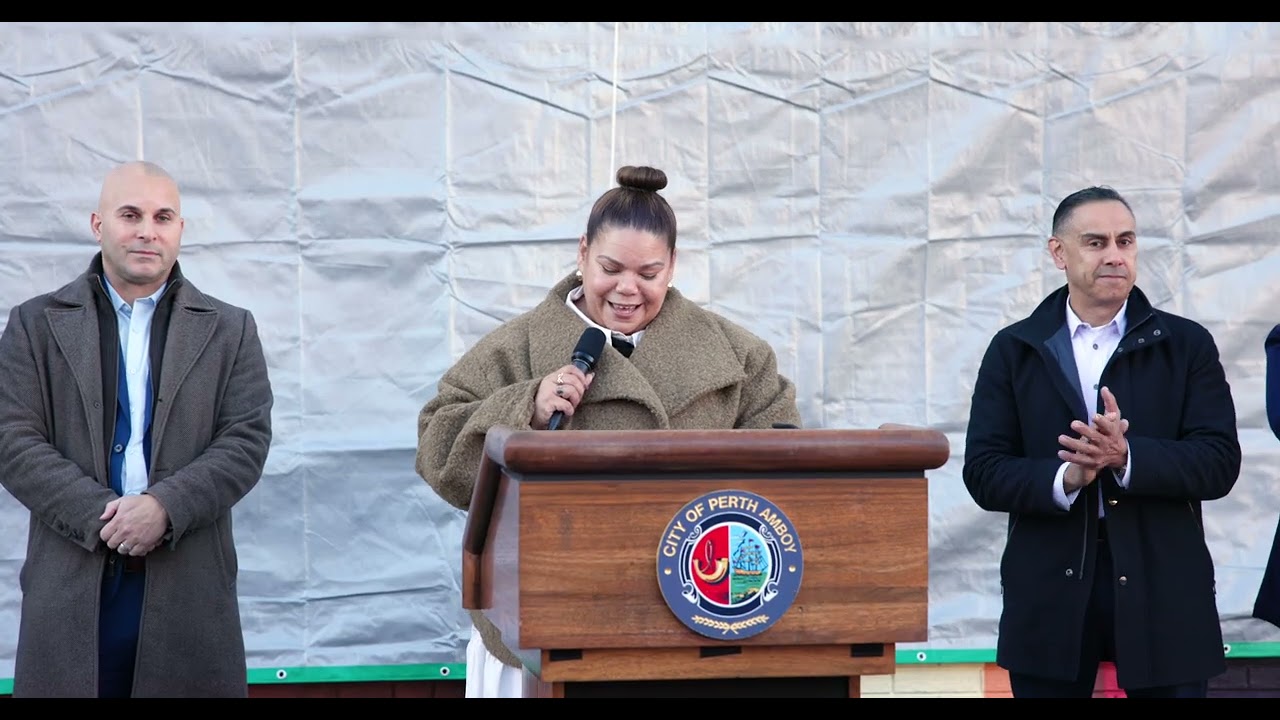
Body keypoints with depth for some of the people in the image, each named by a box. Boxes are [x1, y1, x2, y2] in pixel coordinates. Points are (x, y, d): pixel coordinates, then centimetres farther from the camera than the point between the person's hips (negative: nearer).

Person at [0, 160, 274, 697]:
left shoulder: (230, 330, 12)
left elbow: (247, 441, 2)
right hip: (73, 586, 0)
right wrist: (102, 516, -13)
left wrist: (165, 506, -15)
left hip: (190, 587, 1)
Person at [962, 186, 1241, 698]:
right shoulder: (1013, 351, 6)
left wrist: (1127, 457, -21)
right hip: (1050, 590, 1)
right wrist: (1064, 478, -19)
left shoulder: (1187, 346, 4)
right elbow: (983, 473, -1)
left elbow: (1219, 464, -5)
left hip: (1162, 592, -1)